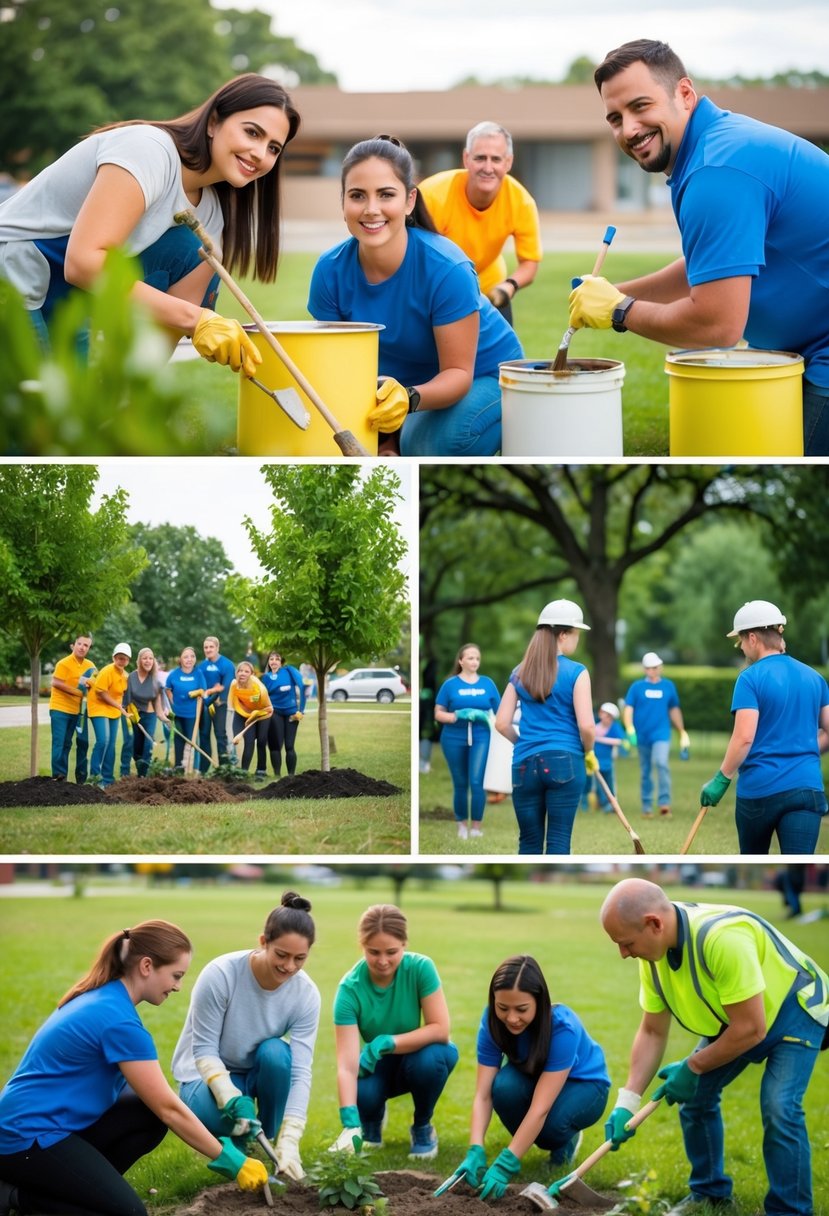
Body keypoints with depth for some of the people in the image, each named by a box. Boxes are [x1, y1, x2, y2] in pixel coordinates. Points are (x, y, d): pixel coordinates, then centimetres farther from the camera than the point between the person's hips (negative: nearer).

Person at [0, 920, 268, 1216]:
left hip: (55, 1123, 10)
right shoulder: (119, 1020, -20)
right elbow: (169, 1108, -15)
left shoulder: (103, 997, 9)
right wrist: (229, 1160, -8)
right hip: (26, 1137, -10)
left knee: (152, 1114, 0)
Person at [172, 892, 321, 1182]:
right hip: (209, 1072, -3)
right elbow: (204, 1049, -22)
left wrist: (289, 1141, -35)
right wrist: (232, 1099, -40)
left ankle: (268, 1142, -10)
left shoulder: (306, 994, -19)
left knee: (275, 1052, -33)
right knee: (215, 1114, -37)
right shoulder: (221, 974, -28)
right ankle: (236, 1142, 1)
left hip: (259, 1072, 3)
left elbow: (300, 1070, -23)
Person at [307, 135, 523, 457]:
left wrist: (409, 399, -47)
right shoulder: (330, 271, -18)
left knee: (435, 440, -34)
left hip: (484, 378, -4)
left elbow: (458, 372, -25)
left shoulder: (446, 269, -30)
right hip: (399, 381, 4)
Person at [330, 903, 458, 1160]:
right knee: (362, 1092, -33)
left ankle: (422, 1127, -3)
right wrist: (350, 1123, -44)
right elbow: (347, 1065, -31)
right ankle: (372, 1119, 8)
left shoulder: (420, 968, -23)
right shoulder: (350, 988, -25)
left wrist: (385, 1043, -31)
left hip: (414, 1058, 0)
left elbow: (440, 1030, -24)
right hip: (377, 1065, 0)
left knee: (433, 1055, -35)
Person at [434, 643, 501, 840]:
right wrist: (458, 716, -16)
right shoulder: (450, 684, 0)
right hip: (454, 739, 0)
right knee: (460, 784, 9)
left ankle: (477, 826, -3)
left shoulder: (487, 683, 5)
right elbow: (438, 714, -1)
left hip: (480, 737, 0)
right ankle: (462, 825, 22)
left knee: (476, 782, -12)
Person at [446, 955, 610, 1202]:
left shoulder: (563, 1027, -36)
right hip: (532, 1079, 3)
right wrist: (476, 1152, -41)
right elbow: (483, 1095, -25)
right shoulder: (493, 1022, -24)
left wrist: (505, 1165, -46)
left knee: (552, 1121, -37)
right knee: (504, 1086, -32)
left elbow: (540, 1107, -40)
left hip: (583, 1085, -3)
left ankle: (566, 1140, 0)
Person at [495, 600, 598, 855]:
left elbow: (502, 724, 6)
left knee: (529, 842, 9)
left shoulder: (520, 672, 9)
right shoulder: (576, 672, -4)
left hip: (525, 765, 4)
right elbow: (586, 726, -8)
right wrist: (589, 752, 11)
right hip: (565, 762, -4)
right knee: (559, 840, -2)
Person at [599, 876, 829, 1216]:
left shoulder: (722, 937, -41)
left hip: (794, 1008, -8)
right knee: (694, 1093, 4)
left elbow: (751, 1029, -34)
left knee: (779, 1108, -21)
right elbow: (652, 1032, -4)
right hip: (732, 1016, 8)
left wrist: (692, 1067, -21)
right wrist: (627, 1102, -12)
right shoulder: (654, 951, -15)